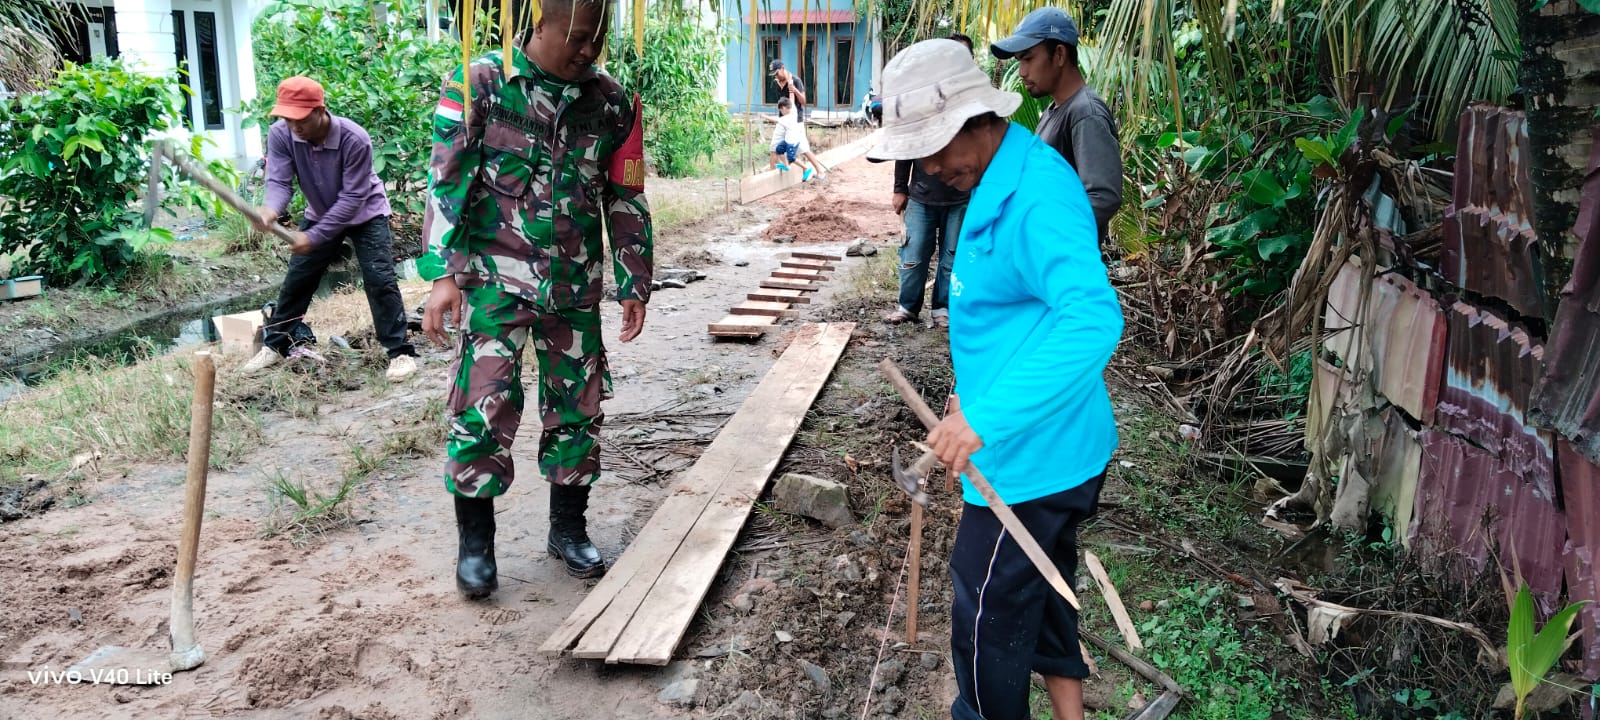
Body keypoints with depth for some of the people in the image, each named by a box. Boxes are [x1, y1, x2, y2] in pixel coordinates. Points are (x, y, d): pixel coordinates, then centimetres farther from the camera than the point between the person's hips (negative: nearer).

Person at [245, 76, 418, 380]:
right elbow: (279, 181, -25)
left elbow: (352, 197, -31)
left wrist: (314, 236, -34)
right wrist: (270, 210, -49)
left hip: (365, 214, -4)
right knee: (296, 279, 9)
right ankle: (275, 345, 26)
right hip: (320, 214, 5)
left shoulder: (355, 139, -34)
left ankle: (401, 352, -7)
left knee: (380, 280, -15)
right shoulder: (280, 135, -22)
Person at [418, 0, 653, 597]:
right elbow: (447, 182, -8)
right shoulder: (479, 86, -6)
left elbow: (626, 200, 10)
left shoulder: (612, 104, 4)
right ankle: (475, 543, 12)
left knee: (578, 408, 9)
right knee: (484, 407, -5)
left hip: (575, 287, 4)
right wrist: (442, 274, -14)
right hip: (496, 281, -3)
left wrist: (634, 283, 9)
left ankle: (568, 529, 27)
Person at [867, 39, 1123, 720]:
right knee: (1042, 594, 25)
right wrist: (978, 390, 23)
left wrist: (988, 418, -40)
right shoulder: (995, 184, 8)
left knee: (987, 619, 5)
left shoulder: (1038, 197, -25)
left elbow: (1093, 319, -38)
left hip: (1031, 460, -10)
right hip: (1057, 449, 11)